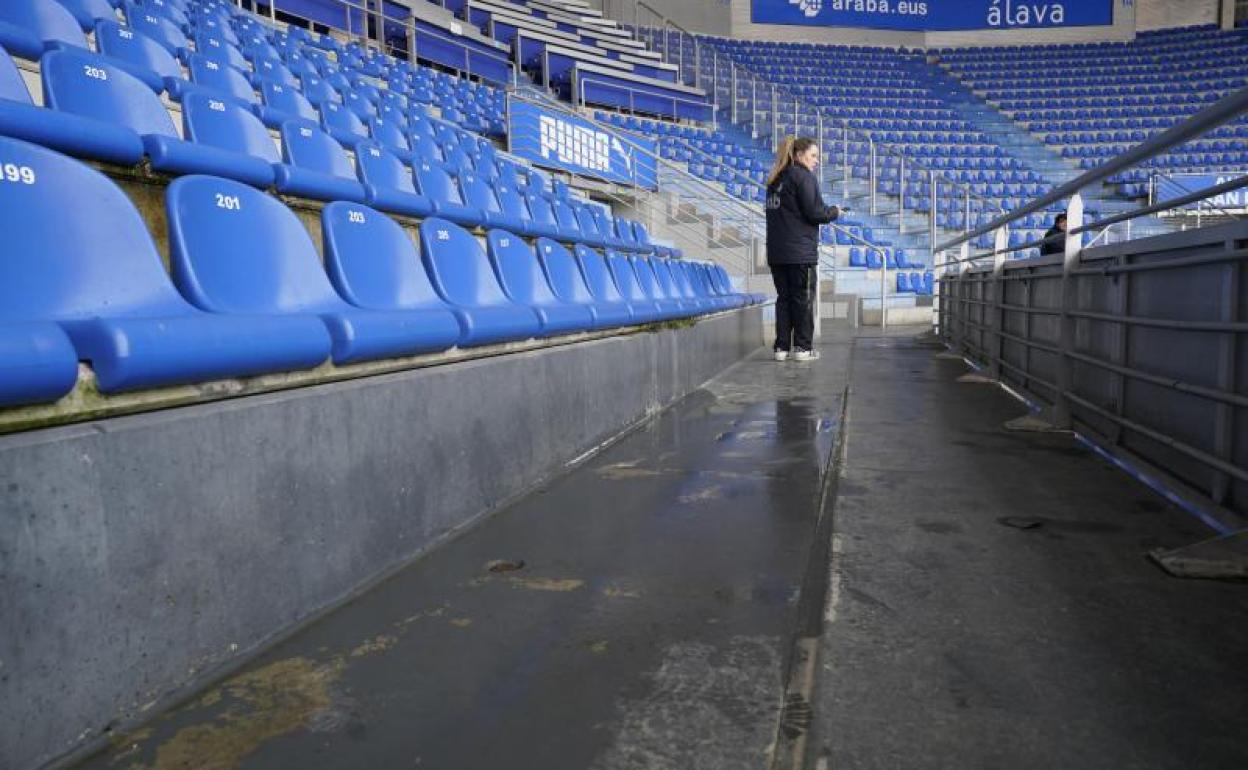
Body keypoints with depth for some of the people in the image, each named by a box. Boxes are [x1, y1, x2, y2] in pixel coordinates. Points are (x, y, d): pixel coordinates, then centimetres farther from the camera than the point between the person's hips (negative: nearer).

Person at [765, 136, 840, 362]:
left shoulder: (776, 180, 15)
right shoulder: (804, 177, -9)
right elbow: (814, 212, -15)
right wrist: (834, 212, 5)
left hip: (776, 251, 7)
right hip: (800, 250, -7)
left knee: (784, 297, 10)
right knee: (803, 298, 2)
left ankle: (782, 347, 10)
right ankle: (803, 347, 6)